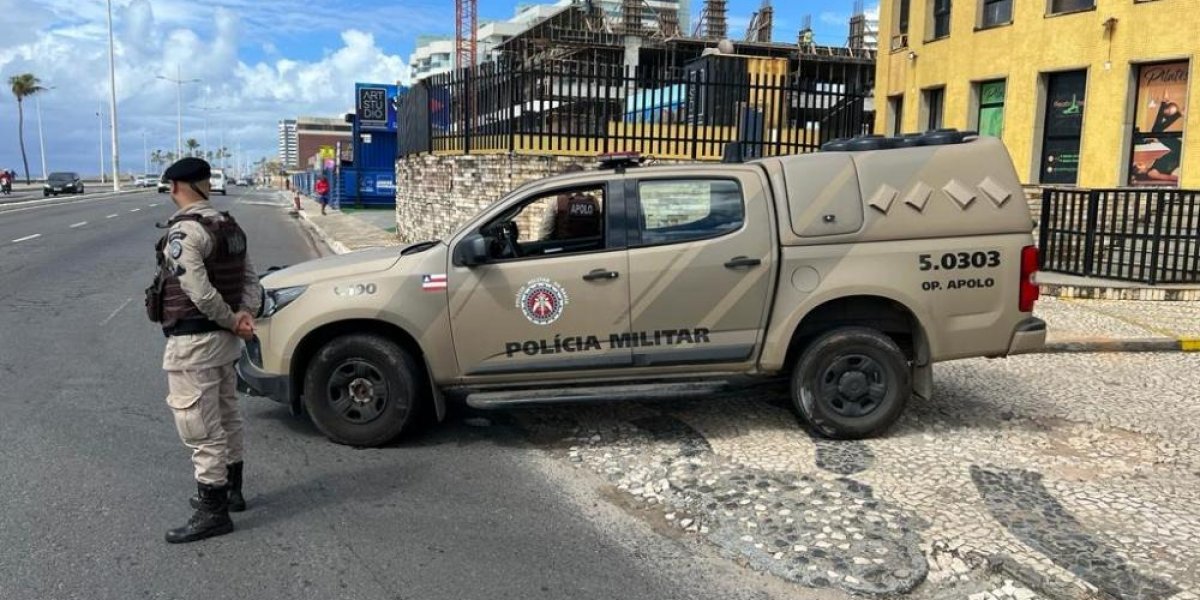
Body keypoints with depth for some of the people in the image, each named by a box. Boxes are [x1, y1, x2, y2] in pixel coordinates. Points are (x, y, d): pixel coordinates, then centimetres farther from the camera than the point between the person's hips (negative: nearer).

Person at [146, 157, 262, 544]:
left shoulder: (183, 232, -18)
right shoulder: (229, 226, 10)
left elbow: (200, 292, -25)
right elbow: (250, 279, 8)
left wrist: (231, 321, -12)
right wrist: (245, 315, -7)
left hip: (193, 342, -10)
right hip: (223, 338, 10)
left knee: (199, 428, -3)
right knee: (225, 418, 19)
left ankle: (213, 512, 3)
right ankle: (230, 491, 33)